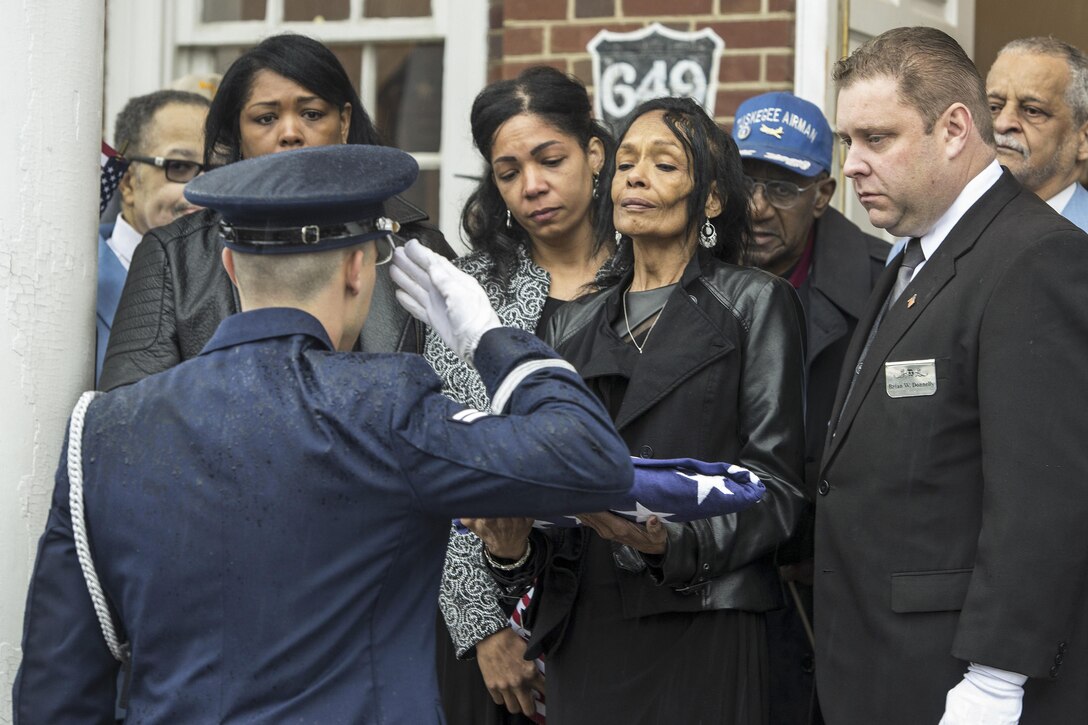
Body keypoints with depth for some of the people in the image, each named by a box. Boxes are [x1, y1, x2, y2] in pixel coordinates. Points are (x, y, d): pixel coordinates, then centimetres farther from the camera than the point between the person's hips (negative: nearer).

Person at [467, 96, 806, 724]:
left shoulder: (754, 303, 3)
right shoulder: (575, 323, 17)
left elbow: (776, 484, -4)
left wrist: (672, 541, -20)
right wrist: (511, 547, -5)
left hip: (700, 631, -4)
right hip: (583, 633, 4)